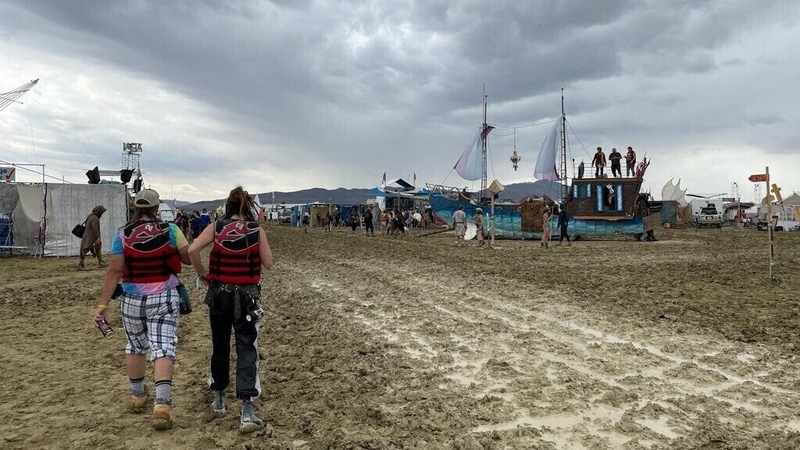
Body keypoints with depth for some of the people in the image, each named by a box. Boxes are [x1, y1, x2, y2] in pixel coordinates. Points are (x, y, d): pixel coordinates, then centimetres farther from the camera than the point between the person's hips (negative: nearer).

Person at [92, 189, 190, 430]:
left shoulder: (122, 234, -4)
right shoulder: (171, 230, -5)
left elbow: (114, 270, -7)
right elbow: (189, 258, 3)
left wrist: (103, 304, -3)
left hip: (132, 299, 2)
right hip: (164, 298, -2)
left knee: (135, 346, 21)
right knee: (163, 348, -3)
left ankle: (137, 396, 35)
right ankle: (162, 402, -17)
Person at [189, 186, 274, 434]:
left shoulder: (216, 228, -2)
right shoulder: (257, 230, -4)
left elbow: (192, 250, -15)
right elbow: (268, 263, 1)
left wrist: (202, 274, 0)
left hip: (219, 292, 2)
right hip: (247, 294, -2)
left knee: (220, 346, 18)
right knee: (247, 349, 0)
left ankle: (219, 399, 33)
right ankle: (246, 411, -7)